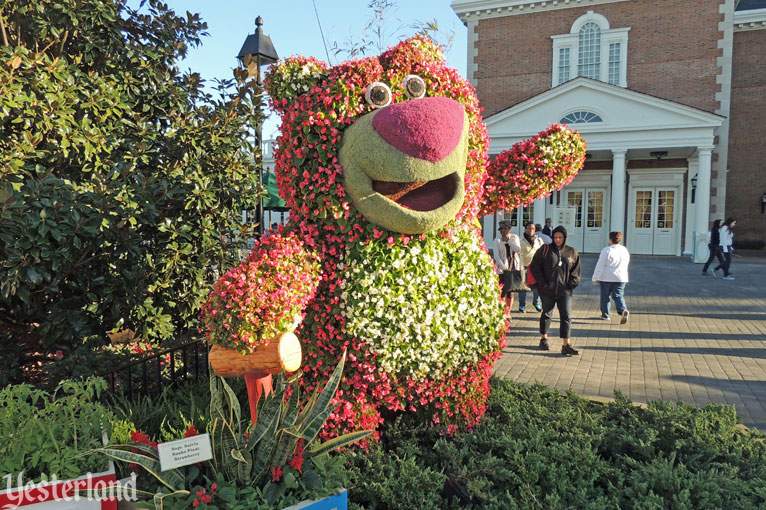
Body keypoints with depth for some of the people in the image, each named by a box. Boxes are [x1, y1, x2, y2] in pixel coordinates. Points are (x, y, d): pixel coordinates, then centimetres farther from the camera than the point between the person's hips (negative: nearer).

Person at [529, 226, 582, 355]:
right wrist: (542, 282, -8)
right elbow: (535, 266, 0)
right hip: (547, 291, -1)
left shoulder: (572, 252, 7)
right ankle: (543, 339, 29)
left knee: (566, 317, -5)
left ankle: (566, 345, -3)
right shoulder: (545, 250, 0)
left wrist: (571, 284, 0)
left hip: (565, 291, 1)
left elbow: (576, 271, 13)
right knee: (546, 314, 11)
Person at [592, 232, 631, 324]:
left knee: (605, 296, 10)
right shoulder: (625, 250, 6)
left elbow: (600, 266, -11)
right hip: (620, 278, 4)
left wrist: (595, 278, -5)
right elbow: (626, 265, 16)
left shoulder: (607, 250, -12)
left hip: (606, 278, -4)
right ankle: (623, 310, -17)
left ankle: (605, 315, 18)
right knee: (618, 295, 8)